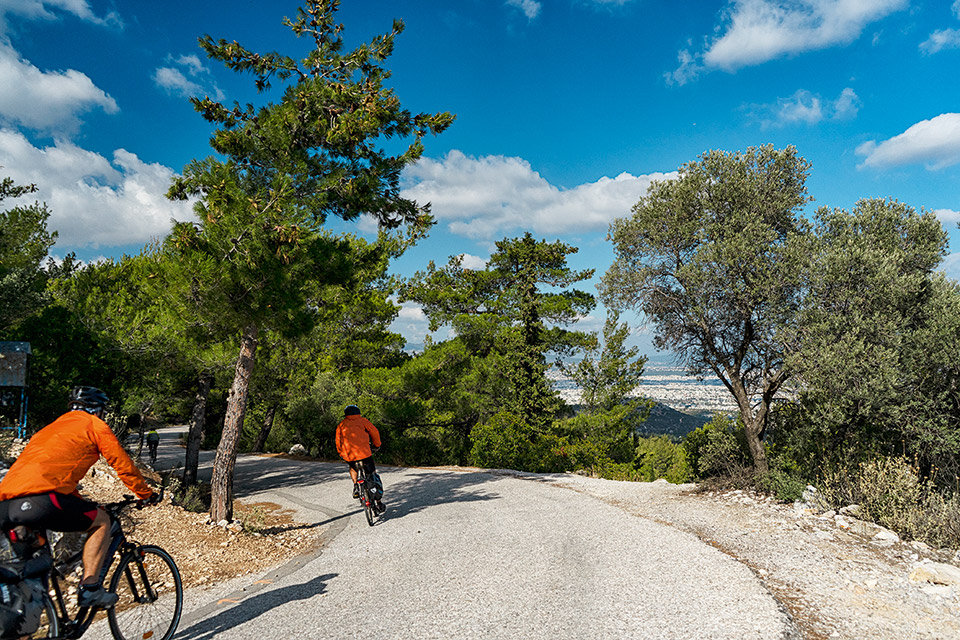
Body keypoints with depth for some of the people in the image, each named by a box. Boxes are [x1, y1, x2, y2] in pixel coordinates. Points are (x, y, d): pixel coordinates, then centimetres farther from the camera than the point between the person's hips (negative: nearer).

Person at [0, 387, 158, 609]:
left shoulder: (53, 426, 36)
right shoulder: (94, 424, 12)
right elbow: (123, 464, 11)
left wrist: (82, 505, 49)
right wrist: (147, 494, 24)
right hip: (38, 499, -8)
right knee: (101, 521, 11)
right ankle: (90, 588, 3)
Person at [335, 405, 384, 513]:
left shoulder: (341, 425, 19)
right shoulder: (362, 420, 13)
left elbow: (338, 442, 18)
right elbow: (374, 432, 8)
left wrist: (342, 454, 31)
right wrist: (376, 446, 22)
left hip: (348, 456, 2)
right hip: (364, 453, -2)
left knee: (352, 468, 37)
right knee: (373, 477, 13)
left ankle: (355, 487, 18)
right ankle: (378, 501, 9)